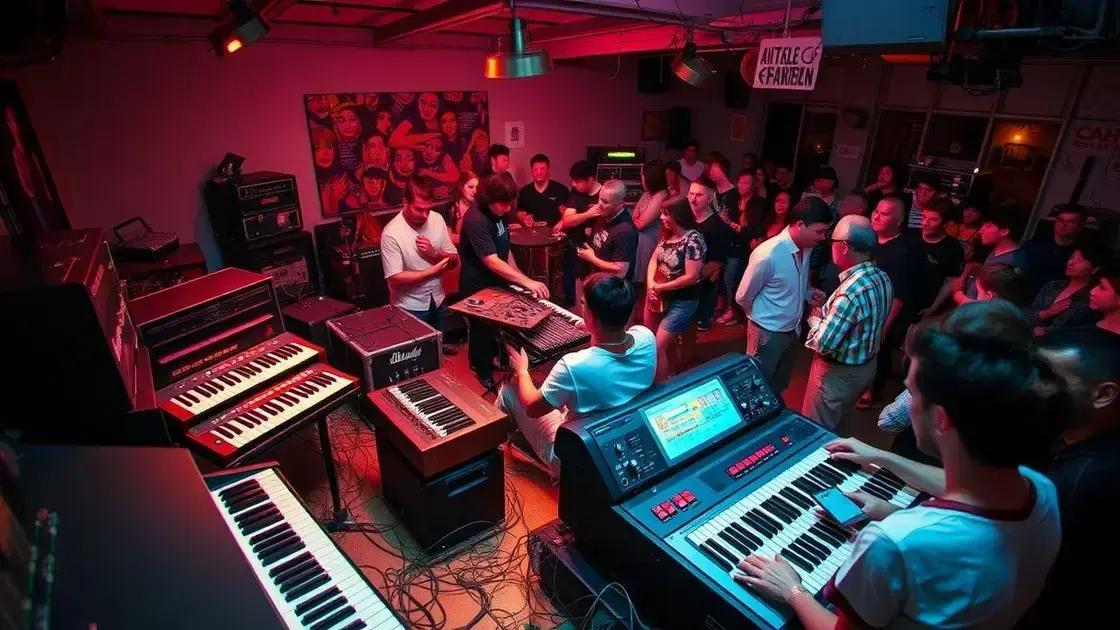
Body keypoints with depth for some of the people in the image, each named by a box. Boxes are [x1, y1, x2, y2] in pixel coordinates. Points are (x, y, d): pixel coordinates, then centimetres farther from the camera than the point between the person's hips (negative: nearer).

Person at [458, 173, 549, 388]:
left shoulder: (499, 213, -1)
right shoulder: (476, 220, -29)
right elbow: (492, 261, -35)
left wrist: (519, 275, 4)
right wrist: (527, 282, -40)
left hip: (497, 279, 8)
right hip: (477, 284, -8)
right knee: (482, 326, 9)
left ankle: (493, 357, 43)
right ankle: (483, 370, 30)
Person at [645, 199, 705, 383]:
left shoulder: (693, 240, -20)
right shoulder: (667, 235, 3)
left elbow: (691, 277, -24)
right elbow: (654, 259, 5)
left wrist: (660, 287, -16)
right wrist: (651, 283, -13)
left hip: (682, 301, -8)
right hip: (660, 298, 8)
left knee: (658, 346, -8)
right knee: (667, 342, 21)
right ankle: (674, 374, 44)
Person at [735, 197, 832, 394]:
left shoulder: (806, 248, -5)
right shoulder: (768, 255, -28)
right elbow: (742, 297, -17)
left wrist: (810, 295, -6)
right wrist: (763, 315, 0)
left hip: (792, 330, 7)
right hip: (768, 333, -7)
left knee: (779, 384, 24)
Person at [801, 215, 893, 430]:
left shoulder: (851, 291, -32)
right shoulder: (883, 278, -2)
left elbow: (823, 344, -29)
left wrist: (815, 317, -11)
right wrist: (828, 310, 1)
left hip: (839, 372, -9)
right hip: (866, 365, 9)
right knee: (833, 424, 28)